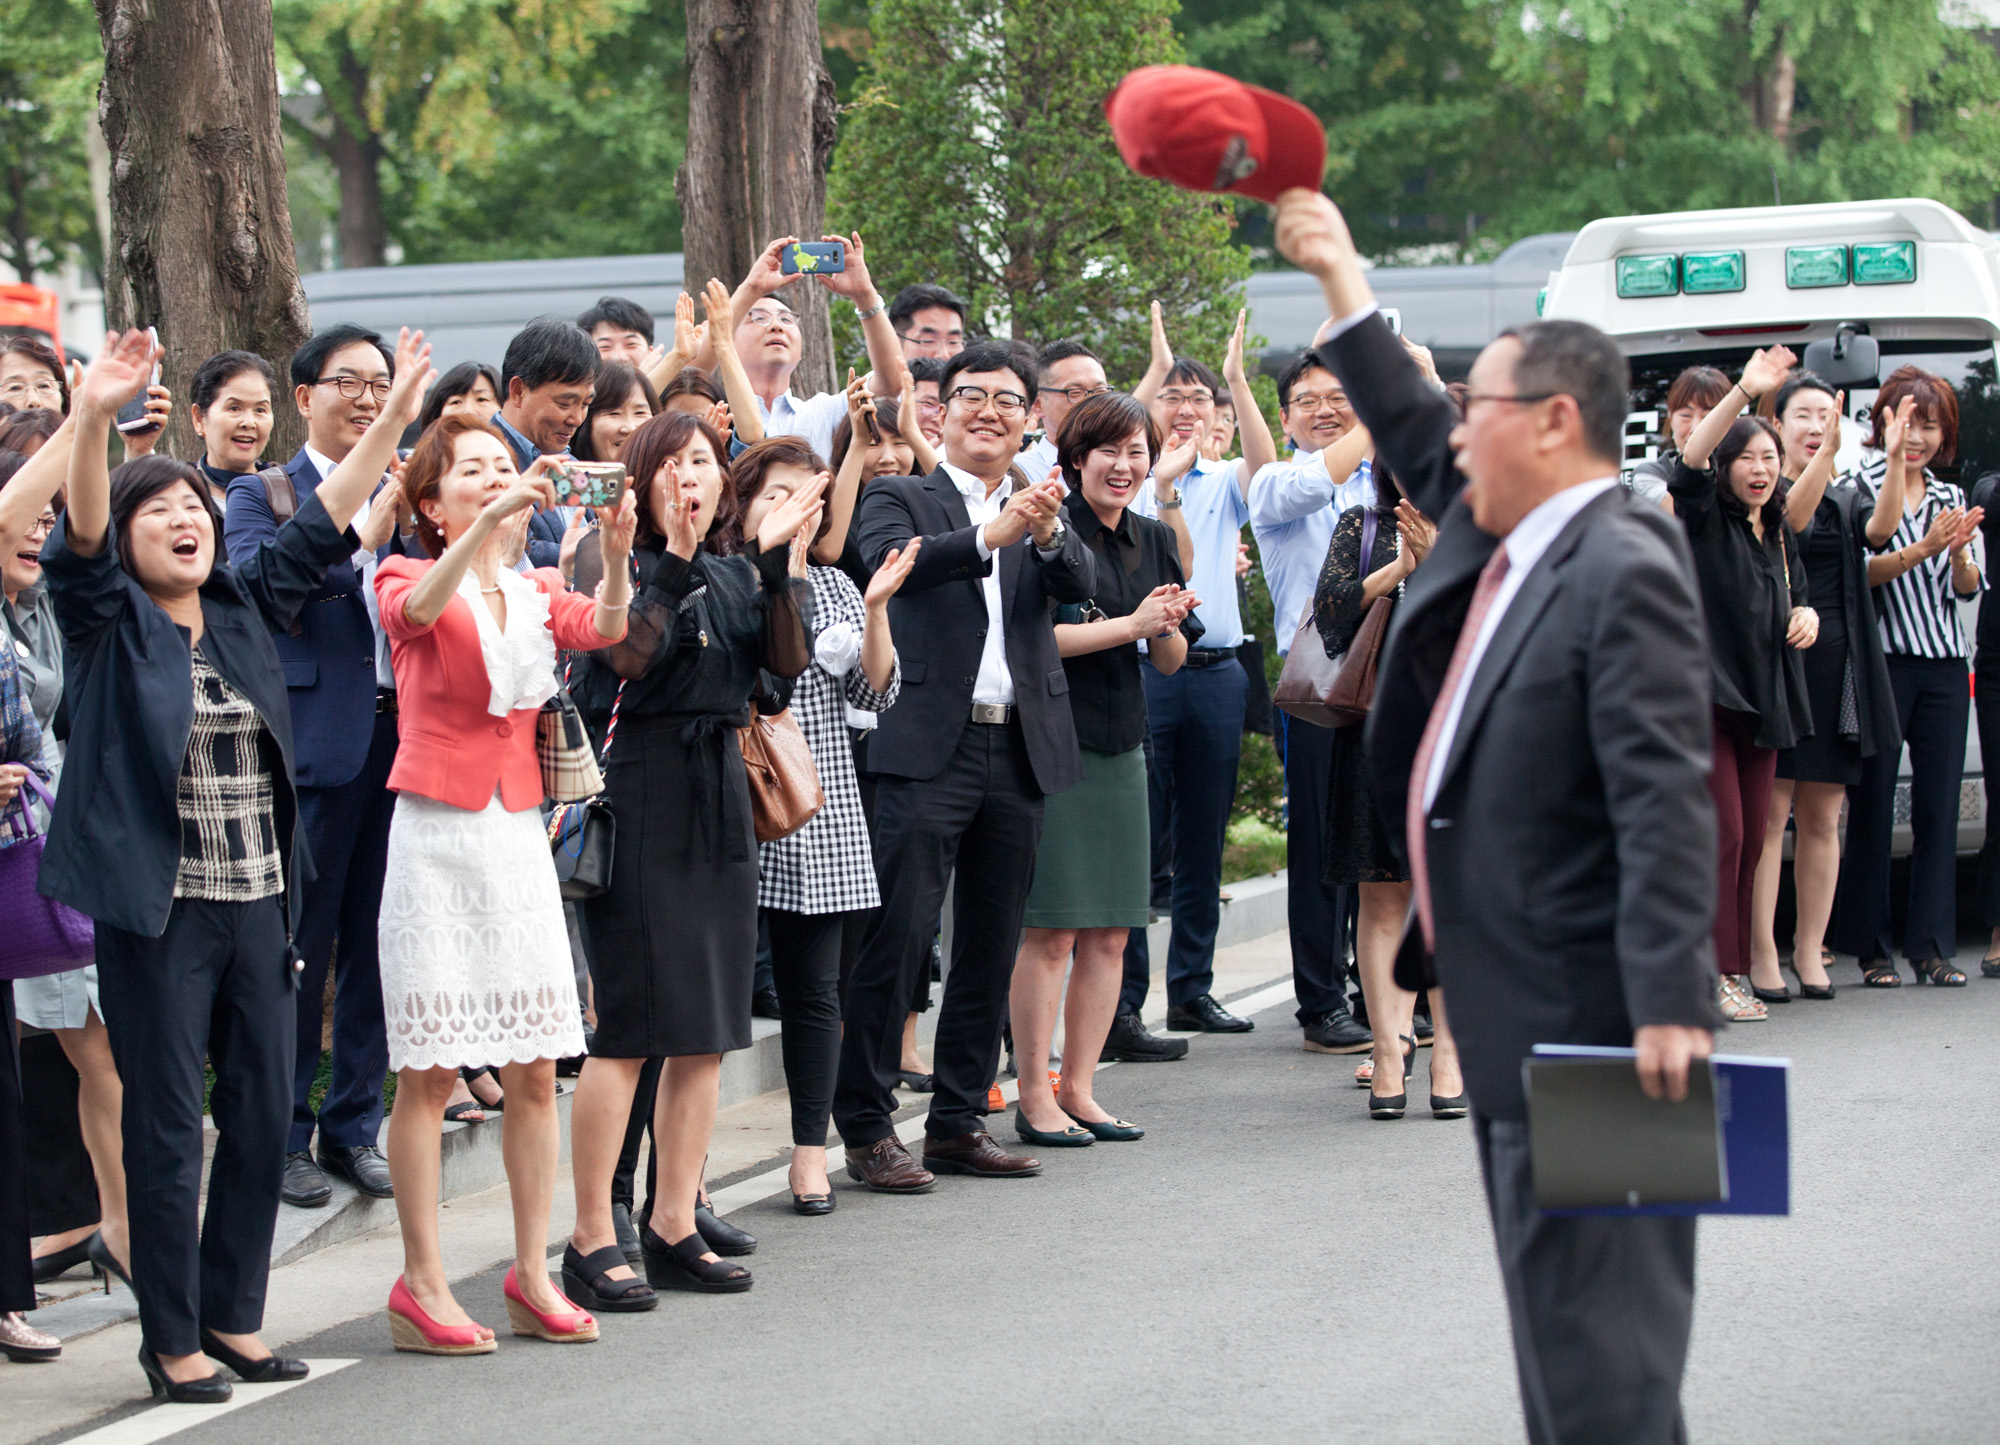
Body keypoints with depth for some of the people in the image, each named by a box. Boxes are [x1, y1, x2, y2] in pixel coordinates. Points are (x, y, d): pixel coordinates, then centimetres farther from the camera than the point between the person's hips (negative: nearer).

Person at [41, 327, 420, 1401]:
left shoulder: (246, 605, 12)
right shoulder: (108, 619, -2)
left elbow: (323, 523, 12)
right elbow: (80, 537, -19)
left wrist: (397, 413, 4)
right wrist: (93, 420, -35)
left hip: (258, 901, 5)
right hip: (156, 908, -5)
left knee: (263, 1113, 9)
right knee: (166, 1127, 0)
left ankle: (232, 1314, 22)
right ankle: (171, 1339, 9)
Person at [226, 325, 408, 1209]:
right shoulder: (263, 496, 0)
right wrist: (361, 531, -21)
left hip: (401, 733, 5)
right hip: (316, 743, -5)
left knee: (376, 945, 9)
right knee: (299, 950, 0)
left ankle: (354, 1127, 19)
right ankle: (283, 1138, 10)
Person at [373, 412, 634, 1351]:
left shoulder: (539, 594, 12)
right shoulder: (408, 581, 0)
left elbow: (606, 627, -9)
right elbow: (421, 608, -25)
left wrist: (615, 556, -28)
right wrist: (492, 521, -38)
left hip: (518, 832, 5)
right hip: (436, 832, -4)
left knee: (536, 1067, 4)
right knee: (429, 1069, -4)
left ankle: (531, 1274, 12)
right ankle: (420, 1283, 3)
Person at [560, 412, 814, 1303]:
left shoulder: (733, 577, 13)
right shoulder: (615, 562, -4)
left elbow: (788, 660, -3)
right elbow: (631, 655, -22)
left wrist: (776, 562, -16)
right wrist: (676, 557, -30)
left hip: (719, 803, 7)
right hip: (638, 803, -7)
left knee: (707, 1031, 8)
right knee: (627, 1028, -7)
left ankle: (674, 1229, 16)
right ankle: (591, 1242, -1)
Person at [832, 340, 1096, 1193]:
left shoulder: (1041, 510, 15)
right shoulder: (901, 497, 3)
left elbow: (1082, 586, -3)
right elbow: (888, 561, -18)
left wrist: (1049, 534, -24)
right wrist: (992, 537, -32)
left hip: (1022, 750, 5)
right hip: (929, 749, -5)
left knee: (991, 948, 10)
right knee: (897, 937, -8)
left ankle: (959, 1121, 18)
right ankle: (866, 1126, -3)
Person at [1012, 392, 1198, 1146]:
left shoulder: (1155, 541, 13)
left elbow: (1172, 659, 16)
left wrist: (1166, 628, -7)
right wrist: (1131, 624, -16)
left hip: (1122, 747, 7)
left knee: (1109, 933, 7)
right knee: (1051, 929, -6)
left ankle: (1078, 1089, 15)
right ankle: (1034, 1098, 1)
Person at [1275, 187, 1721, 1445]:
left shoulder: (1626, 573, -17)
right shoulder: (1507, 539, 10)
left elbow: (1667, 805, -23)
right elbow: (1413, 435, 30)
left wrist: (1671, 1005, -29)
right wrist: (1341, 279, 33)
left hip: (1584, 1012, -10)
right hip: (1513, 1010, 10)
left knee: (1596, 1329, -9)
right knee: (1549, 1305, 16)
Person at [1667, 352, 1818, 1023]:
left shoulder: (1778, 535, 16)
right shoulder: (1705, 518, -5)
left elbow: (1795, 597, 31)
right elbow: (1687, 466, -25)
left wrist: (1806, 615, 5)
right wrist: (1743, 393, -36)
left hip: (1762, 699, 7)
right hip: (1705, 692, -7)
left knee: (1751, 841, 7)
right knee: (1720, 836, -10)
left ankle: (1736, 970, 13)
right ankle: (1713, 976, -8)